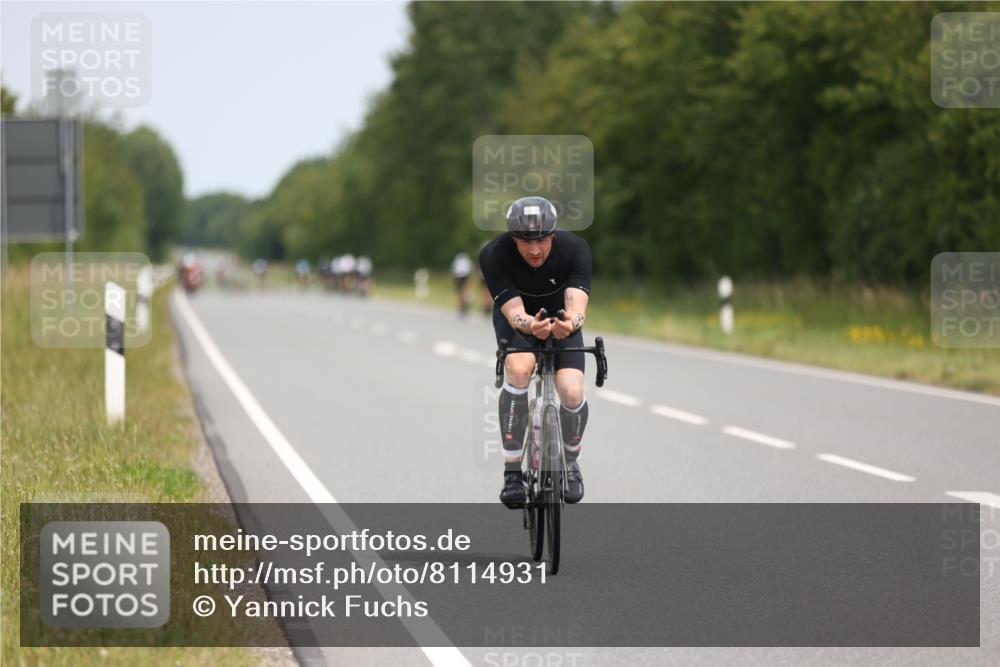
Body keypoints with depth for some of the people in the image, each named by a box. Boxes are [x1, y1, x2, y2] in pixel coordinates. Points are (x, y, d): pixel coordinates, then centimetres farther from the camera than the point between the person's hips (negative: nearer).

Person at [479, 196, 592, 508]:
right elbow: (514, 312, -37)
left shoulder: (575, 249, -29)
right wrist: (530, 325, -60)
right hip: (517, 318, -1)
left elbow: (576, 304, -39)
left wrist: (571, 323, -62)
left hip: (560, 319, 1)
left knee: (572, 393, -21)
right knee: (519, 369, -34)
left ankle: (570, 464, 12)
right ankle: (512, 471, -24)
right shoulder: (494, 255, -31)